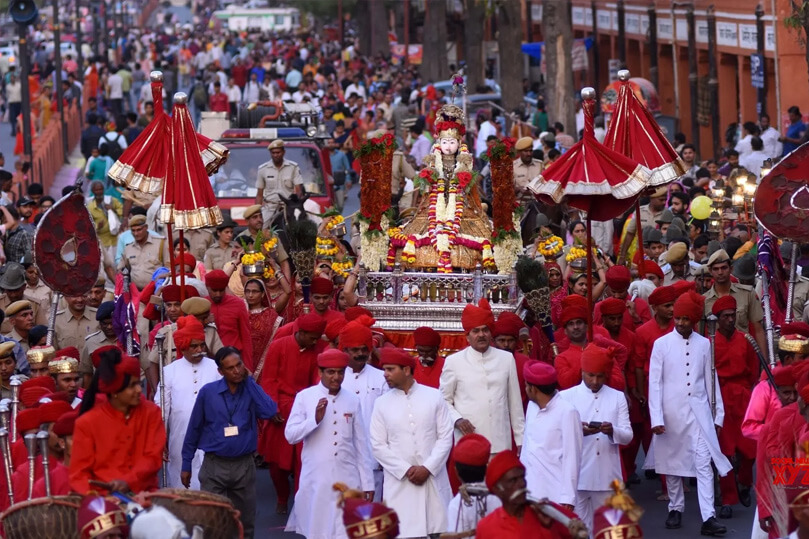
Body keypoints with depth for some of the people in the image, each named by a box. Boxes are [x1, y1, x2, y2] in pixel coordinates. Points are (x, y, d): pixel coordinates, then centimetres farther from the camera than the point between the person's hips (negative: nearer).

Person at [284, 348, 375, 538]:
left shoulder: (353, 401, 6)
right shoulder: (304, 397, -1)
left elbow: (361, 445, 9)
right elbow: (290, 435, -5)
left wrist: (367, 482, 8)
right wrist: (315, 419, -20)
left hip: (347, 480, 1)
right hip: (316, 480, -1)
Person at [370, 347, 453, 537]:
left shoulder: (434, 397, 3)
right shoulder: (382, 403, 5)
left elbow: (445, 437, 0)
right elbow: (378, 445, 2)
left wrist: (427, 468, -10)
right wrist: (406, 470, -8)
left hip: (433, 479, 0)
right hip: (398, 482, 0)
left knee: (437, 529, 0)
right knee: (401, 531, -6)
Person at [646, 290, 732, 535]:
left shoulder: (704, 344, 3)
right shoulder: (661, 344, -3)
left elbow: (711, 381, 9)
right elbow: (655, 383, -4)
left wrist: (718, 413, 10)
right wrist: (656, 418, -9)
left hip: (699, 411, 0)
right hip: (671, 412, 0)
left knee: (704, 464, -8)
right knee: (672, 462, 10)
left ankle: (708, 518, -12)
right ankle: (675, 509, 26)